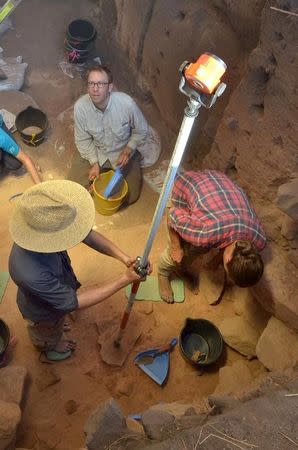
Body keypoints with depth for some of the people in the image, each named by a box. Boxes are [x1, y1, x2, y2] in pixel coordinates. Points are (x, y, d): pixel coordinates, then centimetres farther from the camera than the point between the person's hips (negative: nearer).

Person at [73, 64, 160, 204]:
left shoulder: (126, 103, -31)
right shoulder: (80, 106, -25)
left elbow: (141, 130, -13)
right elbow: (82, 139, -9)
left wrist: (128, 150, -24)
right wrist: (94, 163, -16)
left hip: (125, 151, -1)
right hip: (100, 153, 2)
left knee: (130, 197, 2)